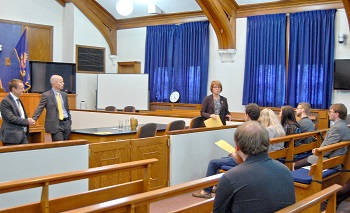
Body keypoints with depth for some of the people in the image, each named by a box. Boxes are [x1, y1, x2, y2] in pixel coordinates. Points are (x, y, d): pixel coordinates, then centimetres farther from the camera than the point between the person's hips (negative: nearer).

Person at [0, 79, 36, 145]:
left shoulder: (18, 100, 16)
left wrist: (30, 120, 4)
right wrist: (27, 121, -15)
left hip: (23, 135, 8)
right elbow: (10, 118, -19)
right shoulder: (5, 101, -10)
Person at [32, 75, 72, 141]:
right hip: (55, 124, -6)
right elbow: (39, 109, -8)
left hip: (66, 123, 6)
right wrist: (33, 119, -21)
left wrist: (69, 121, 14)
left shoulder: (64, 95, 13)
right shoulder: (46, 95, -4)